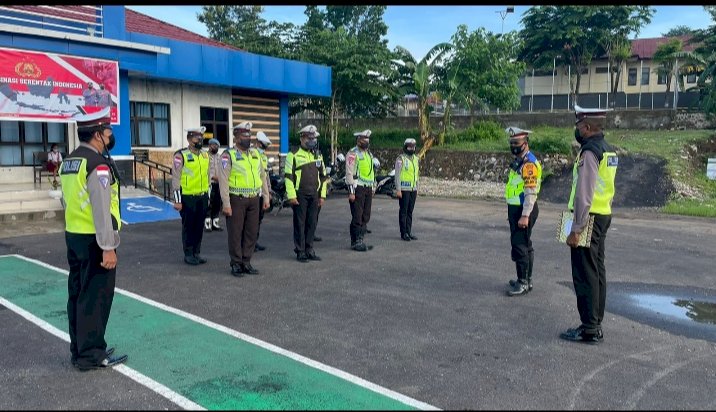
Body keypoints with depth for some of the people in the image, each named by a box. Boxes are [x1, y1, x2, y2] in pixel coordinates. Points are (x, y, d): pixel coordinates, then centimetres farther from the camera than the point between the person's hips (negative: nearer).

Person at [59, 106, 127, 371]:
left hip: (73, 235, 9)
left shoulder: (70, 161, 11)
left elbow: (70, 201, 15)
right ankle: (91, 355, 8)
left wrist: (77, 229, 20)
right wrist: (108, 247, -20)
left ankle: (79, 349, 26)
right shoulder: (98, 164, -18)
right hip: (93, 240, -9)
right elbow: (102, 210, -22)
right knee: (95, 297, -1)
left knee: (78, 294, 15)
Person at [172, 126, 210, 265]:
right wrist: (177, 200, -13)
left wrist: (207, 196, 15)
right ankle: (188, 254, 16)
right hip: (188, 198, -5)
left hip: (202, 197, 5)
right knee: (188, 226, 5)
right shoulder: (180, 155, -10)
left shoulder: (205, 155, 8)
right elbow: (175, 178, -11)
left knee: (199, 226, 11)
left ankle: (197, 253, 22)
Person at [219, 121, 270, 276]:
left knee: (252, 232, 9)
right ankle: (236, 264, 14)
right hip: (236, 200, -5)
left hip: (254, 200, 6)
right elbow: (223, 180, -11)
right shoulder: (228, 155, -6)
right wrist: (226, 203, -16)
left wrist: (266, 196, 11)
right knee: (235, 233, 2)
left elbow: (263, 175, 16)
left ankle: (246, 262, 21)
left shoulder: (255, 153, 11)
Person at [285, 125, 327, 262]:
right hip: (300, 196, -5)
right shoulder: (293, 154, -4)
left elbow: (323, 176, 17)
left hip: (314, 195, 5)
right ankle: (300, 252, 9)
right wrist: (291, 195, -14)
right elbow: (288, 176, -8)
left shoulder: (318, 155, 14)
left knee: (312, 223, 8)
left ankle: (309, 250, 18)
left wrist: (322, 195, 10)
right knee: (300, 223, 0)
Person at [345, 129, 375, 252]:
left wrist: (373, 187, 19)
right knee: (357, 217, -5)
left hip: (368, 189, 8)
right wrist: (351, 191, -18)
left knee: (365, 217, 10)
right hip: (358, 189, -8)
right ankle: (355, 242, 2)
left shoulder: (369, 154, 18)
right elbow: (349, 173, -14)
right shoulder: (353, 153, -8)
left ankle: (360, 240, 18)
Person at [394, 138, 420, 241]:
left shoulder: (415, 159, 14)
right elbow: (397, 175, -10)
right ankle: (403, 233, 5)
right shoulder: (401, 159, -7)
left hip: (413, 189, 6)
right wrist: (398, 190, -14)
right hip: (404, 189, -6)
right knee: (403, 211, 0)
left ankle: (409, 232, 17)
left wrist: (417, 189, 17)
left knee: (410, 211, 10)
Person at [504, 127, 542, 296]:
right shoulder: (518, 161, 15)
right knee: (525, 245, 16)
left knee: (520, 246, -7)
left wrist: (525, 216, -25)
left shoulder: (529, 163, -17)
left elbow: (531, 192, -23)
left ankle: (523, 283, 0)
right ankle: (526, 279, 27)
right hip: (516, 209, 10)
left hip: (523, 211, -10)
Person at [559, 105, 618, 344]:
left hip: (588, 219, -10)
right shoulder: (608, 150, 13)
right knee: (597, 272, 14)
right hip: (603, 217, 10)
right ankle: (596, 324, 23)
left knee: (585, 275, -4)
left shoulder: (589, 152, -17)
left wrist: (575, 230, -20)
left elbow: (584, 195, -22)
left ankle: (589, 329, 2)